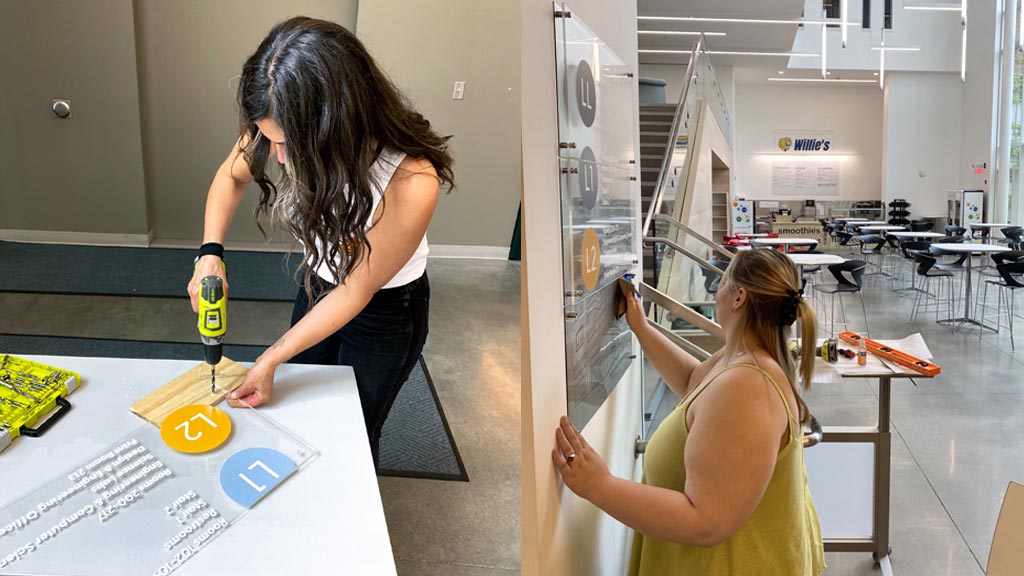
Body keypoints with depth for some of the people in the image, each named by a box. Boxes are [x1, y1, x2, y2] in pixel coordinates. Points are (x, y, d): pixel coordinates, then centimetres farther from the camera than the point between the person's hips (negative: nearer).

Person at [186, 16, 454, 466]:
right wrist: (209, 253, -18)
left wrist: (269, 361, -21)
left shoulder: (411, 185, -41)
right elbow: (231, 176, -3)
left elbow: (354, 294, -26)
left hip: (384, 310, -5)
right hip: (317, 284, 5)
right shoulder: (286, 129, -27)